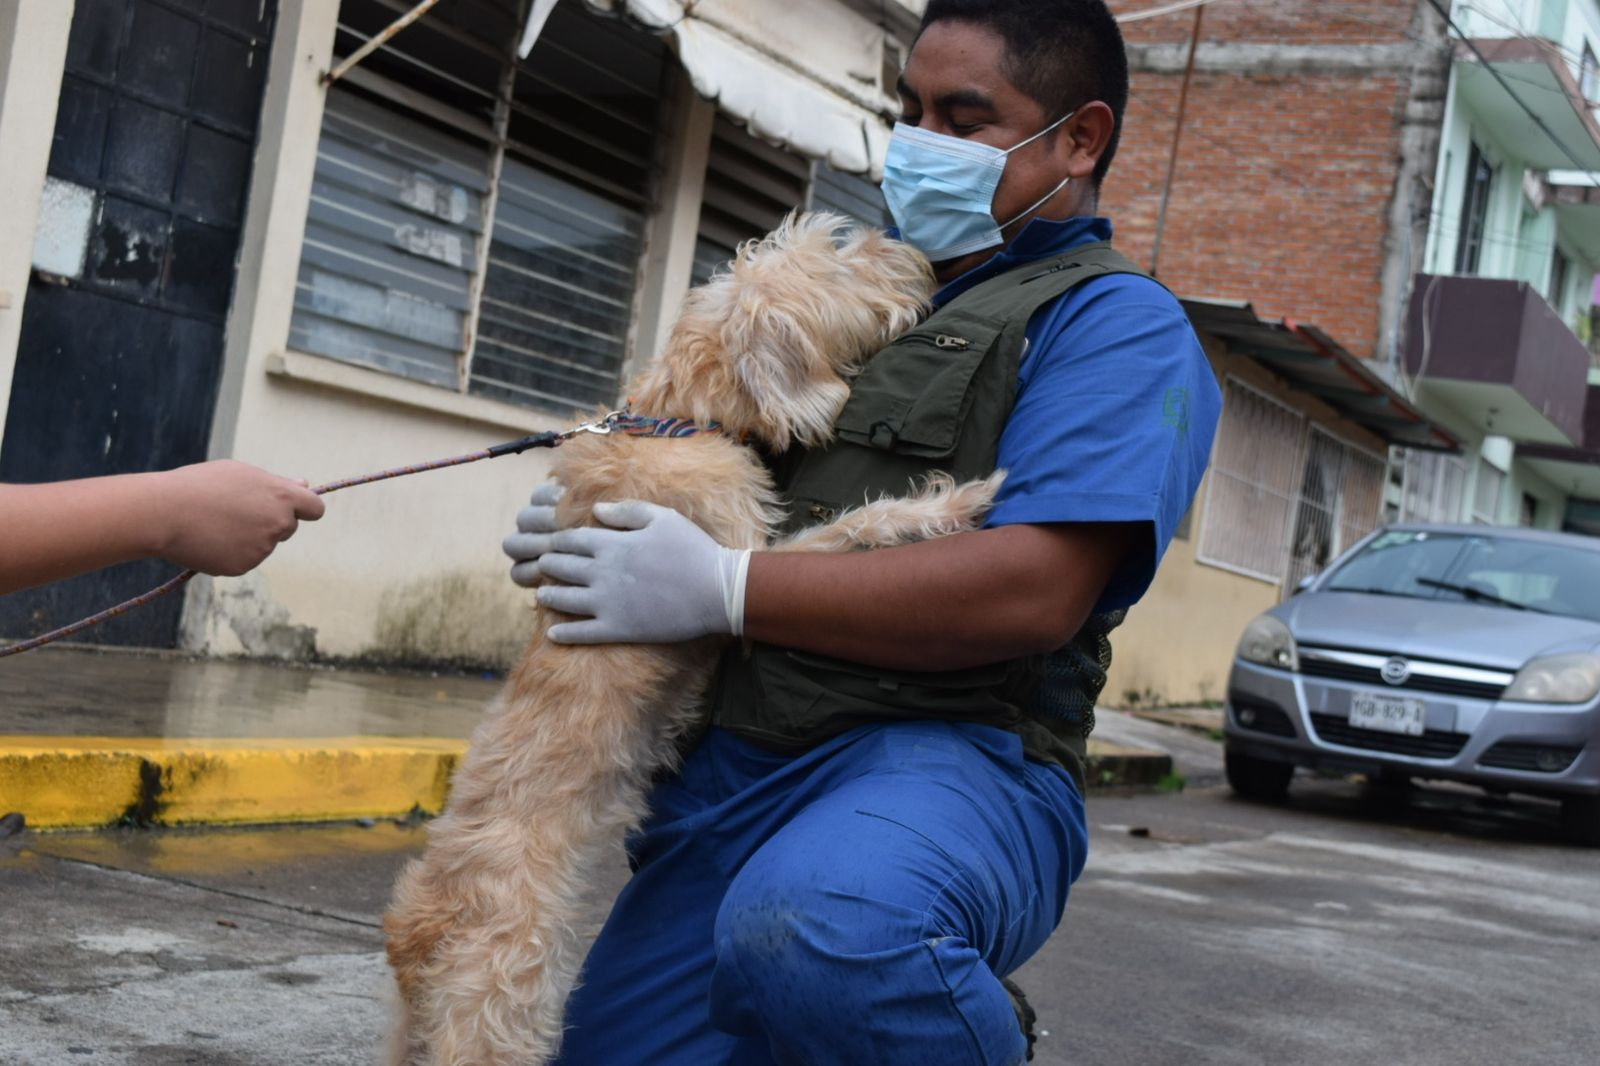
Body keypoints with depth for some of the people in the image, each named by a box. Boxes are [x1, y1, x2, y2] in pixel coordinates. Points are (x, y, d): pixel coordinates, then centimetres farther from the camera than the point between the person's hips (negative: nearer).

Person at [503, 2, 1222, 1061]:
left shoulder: (1116, 324, -2)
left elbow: (1034, 590, -18)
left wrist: (722, 587, -16)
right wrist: (582, 527, 7)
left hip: (947, 759, -8)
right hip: (735, 767, 9)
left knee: (813, 931, -40)